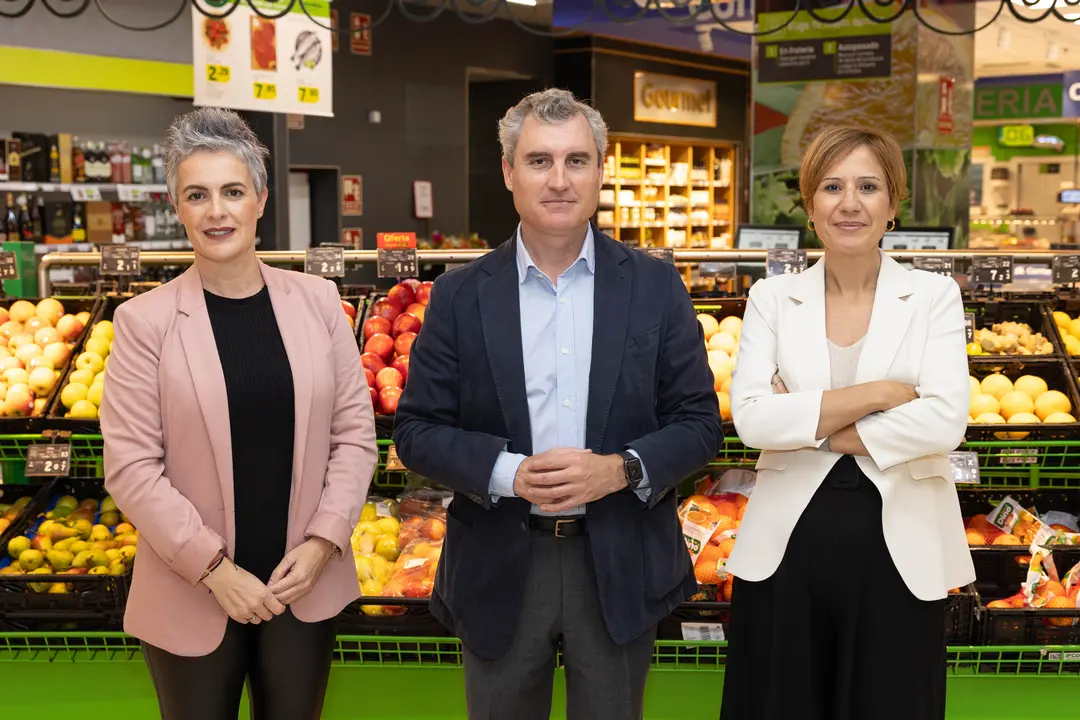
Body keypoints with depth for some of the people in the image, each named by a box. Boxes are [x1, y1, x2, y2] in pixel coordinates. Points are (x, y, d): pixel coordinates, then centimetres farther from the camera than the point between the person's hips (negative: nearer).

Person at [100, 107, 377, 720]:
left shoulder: (317, 300, -1)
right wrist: (214, 568, -13)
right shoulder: (145, 320, -8)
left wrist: (321, 541, -8)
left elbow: (355, 433, 1)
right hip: (192, 596, -2)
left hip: (306, 584, 2)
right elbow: (130, 466, -10)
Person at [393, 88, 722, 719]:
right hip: (500, 568, 0)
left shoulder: (657, 287, -1)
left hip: (621, 566, 0)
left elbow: (700, 423, 0)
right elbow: (417, 429, -1)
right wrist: (508, 472, -18)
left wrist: (618, 469, -18)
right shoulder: (461, 295, -1)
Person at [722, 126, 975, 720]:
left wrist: (807, 424, -12)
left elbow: (945, 421, -14)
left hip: (899, 549, -1)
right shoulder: (772, 297, 3)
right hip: (786, 547, 1)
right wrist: (878, 392, -14)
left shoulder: (935, 296, 0)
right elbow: (751, 419, -11)